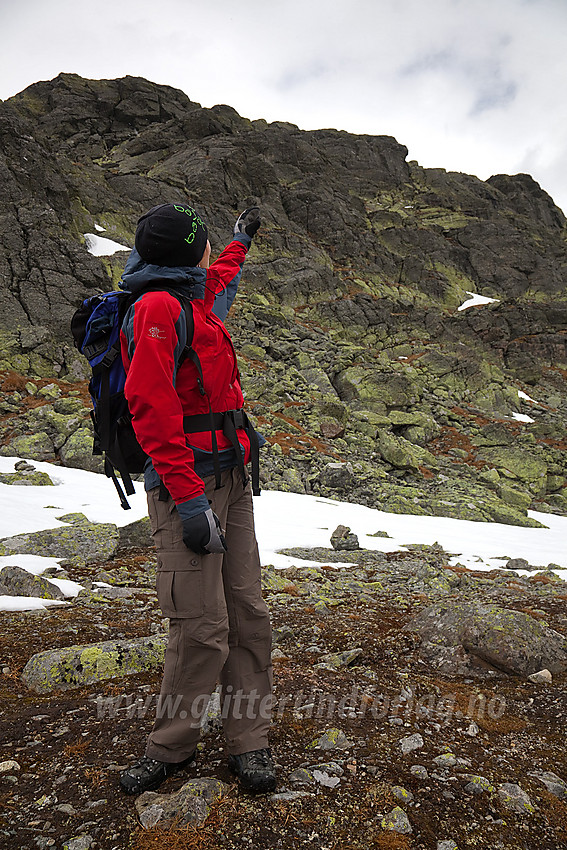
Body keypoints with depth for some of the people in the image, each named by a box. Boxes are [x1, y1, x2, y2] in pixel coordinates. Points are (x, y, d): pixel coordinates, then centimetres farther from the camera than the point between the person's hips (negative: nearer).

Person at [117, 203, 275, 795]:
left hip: (231, 479, 9)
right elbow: (152, 407, -20)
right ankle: (171, 746, 17)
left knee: (247, 614, 6)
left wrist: (242, 241, 61)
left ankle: (248, 742, 19)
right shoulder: (158, 307, -11)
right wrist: (190, 500, -23)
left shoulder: (195, 303, 18)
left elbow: (221, 281, 44)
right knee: (202, 625, -6)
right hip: (187, 485, -9)